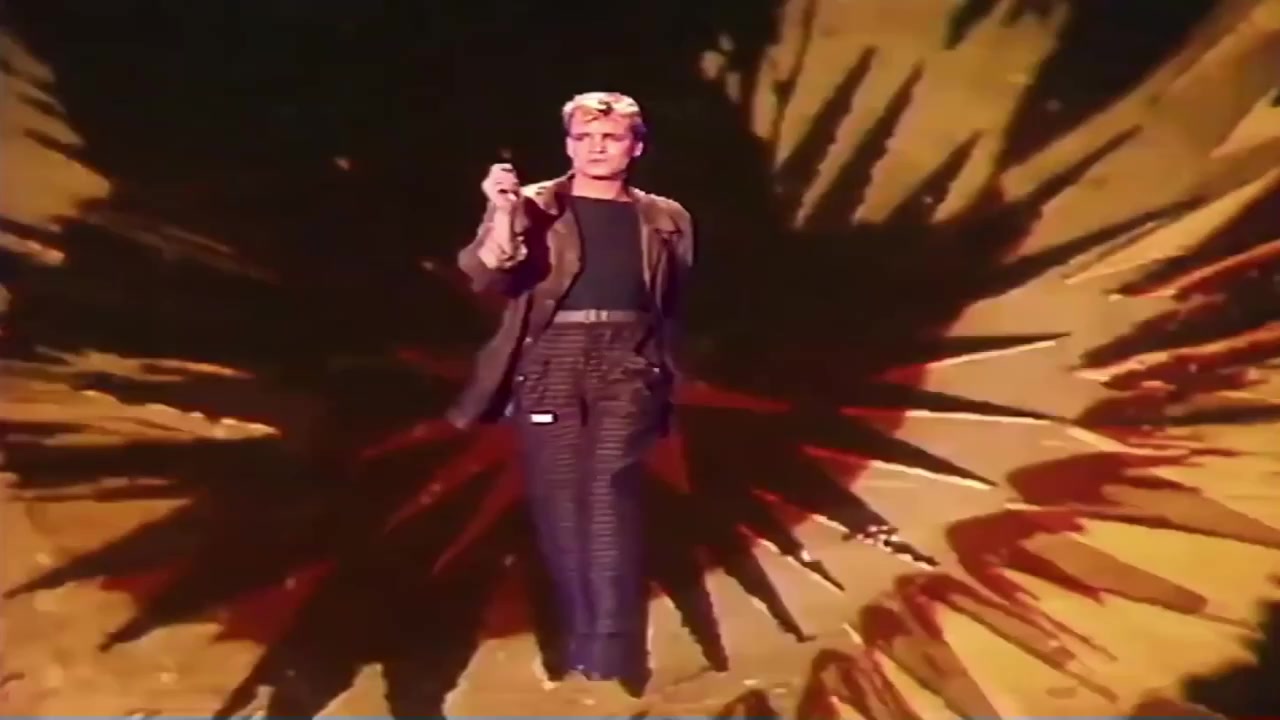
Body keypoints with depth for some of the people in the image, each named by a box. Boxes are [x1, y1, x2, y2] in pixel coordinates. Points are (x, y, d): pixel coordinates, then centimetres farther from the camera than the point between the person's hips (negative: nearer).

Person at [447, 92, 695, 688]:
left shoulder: (664, 219, 12)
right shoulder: (534, 207, 5)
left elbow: (675, 307, 20)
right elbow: (488, 279, -7)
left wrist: (669, 379, 15)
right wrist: (503, 216, -22)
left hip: (626, 362, 0)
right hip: (551, 361, 0)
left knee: (608, 490, -16)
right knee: (559, 502, 1)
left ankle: (610, 652, -17)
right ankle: (579, 641, 15)